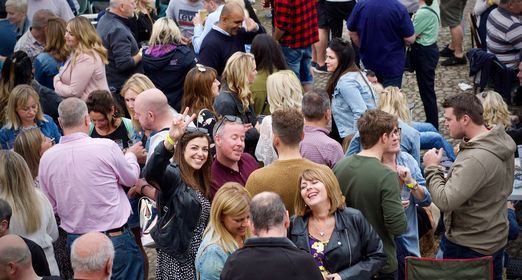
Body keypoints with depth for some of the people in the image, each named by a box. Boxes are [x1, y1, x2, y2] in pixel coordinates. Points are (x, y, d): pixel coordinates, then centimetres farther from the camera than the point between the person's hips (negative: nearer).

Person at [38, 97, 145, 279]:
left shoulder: (47, 158, -4)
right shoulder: (106, 147, -16)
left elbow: (50, 207, 7)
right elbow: (131, 178, 3)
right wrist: (131, 155, 23)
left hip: (75, 241, 4)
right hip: (115, 237, -4)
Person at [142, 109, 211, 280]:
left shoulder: (201, 180, 12)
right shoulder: (173, 175, -11)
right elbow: (151, 173, -34)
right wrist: (170, 140, -48)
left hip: (201, 257, 7)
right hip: (177, 259, -7)